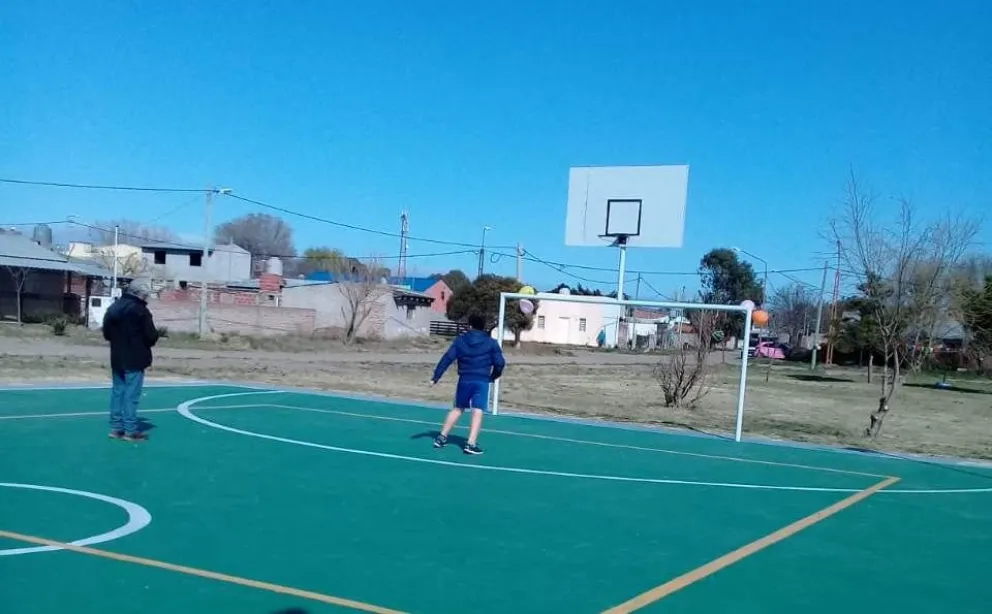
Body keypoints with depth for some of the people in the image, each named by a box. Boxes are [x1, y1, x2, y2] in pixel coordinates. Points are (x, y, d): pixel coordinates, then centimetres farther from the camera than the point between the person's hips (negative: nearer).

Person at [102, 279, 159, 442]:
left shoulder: (113, 308, 11)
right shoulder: (140, 310, -14)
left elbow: (107, 333, 16)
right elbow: (151, 336, -16)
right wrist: (155, 336, 6)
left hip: (117, 358, 7)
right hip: (135, 359, -7)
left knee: (117, 391, 13)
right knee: (132, 394, -4)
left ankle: (116, 427, 16)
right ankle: (130, 430, -1)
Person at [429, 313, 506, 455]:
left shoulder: (460, 340, 5)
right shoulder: (491, 343, 2)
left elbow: (447, 359, 0)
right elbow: (500, 363, 0)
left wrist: (436, 377, 1)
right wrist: (493, 376, 19)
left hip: (464, 380, 3)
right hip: (482, 381, -3)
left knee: (458, 409, 19)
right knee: (478, 412, -4)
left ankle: (441, 437, 24)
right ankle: (471, 444, -11)